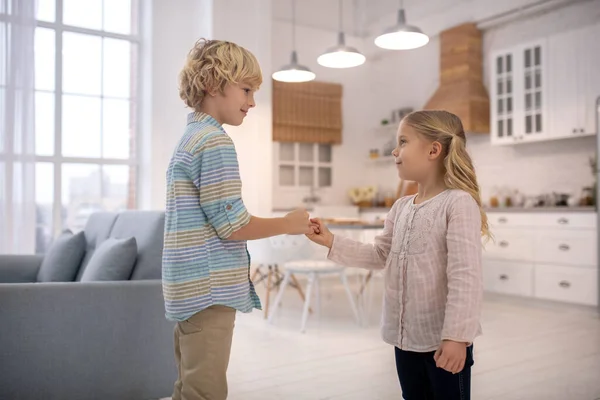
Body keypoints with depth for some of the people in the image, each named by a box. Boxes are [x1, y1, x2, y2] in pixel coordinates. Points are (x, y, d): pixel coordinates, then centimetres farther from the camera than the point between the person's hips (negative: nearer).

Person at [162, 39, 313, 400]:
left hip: (191, 286, 10)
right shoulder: (215, 141, -15)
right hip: (208, 287, -10)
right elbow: (231, 224, -17)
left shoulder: (190, 138, 15)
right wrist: (288, 224, -4)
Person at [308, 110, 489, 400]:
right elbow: (380, 255, 13)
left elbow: (465, 277, -21)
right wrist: (331, 242, 6)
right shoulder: (401, 207, 6)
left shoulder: (459, 203, -17)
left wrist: (456, 336, -24)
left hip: (444, 338, -7)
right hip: (405, 335, 7)